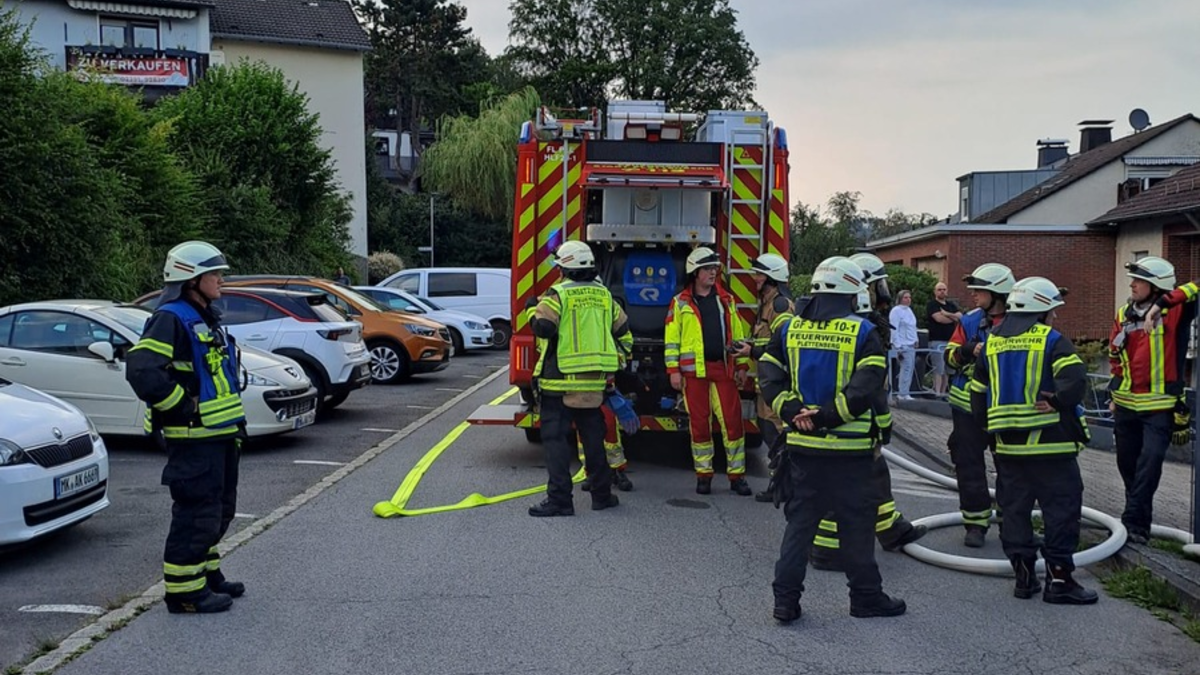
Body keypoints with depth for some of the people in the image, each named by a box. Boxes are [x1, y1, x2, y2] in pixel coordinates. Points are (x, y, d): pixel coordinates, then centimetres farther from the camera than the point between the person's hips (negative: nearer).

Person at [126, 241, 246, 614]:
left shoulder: (206, 319, 17)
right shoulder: (171, 319, -15)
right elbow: (141, 370, -27)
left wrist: (234, 421, 18)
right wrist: (182, 406, -20)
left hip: (219, 433, 10)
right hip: (192, 437, -10)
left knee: (218, 511, 18)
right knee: (196, 513, -5)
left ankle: (206, 574, 31)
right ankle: (184, 590, 3)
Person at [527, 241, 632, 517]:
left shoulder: (558, 294, -9)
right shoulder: (604, 295, 10)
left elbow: (542, 328, -16)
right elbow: (624, 332, 15)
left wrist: (535, 310, 4)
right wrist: (614, 363, 25)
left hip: (560, 381, -5)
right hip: (595, 382, 5)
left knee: (556, 438, -1)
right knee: (593, 438, 15)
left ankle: (559, 499, -4)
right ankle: (602, 495, 21)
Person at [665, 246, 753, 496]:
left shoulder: (726, 300, 12)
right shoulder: (680, 303, 4)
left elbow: (738, 335, 13)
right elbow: (672, 339, 2)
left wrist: (742, 366, 9)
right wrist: (673, 370, -5)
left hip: (723, 368, 2)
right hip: (694, 370, -2)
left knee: (732, 421, -1)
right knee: (699, 423, 3)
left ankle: (737, 475, 7)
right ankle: (703, 474, 14)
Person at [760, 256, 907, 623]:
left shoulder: (789, 329, 4)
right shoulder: (862, 333, -8)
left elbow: (770, 379, -1)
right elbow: (865, 389, -19)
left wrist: (795, 412, -8)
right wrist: (826, 416, -17)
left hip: (802, 444, 4)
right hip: (849, 448, -4)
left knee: (800, 520, 11)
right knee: (856, 523, 9)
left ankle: (786, 599, 10)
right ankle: (866, 596, 22)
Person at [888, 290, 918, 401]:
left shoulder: (909, 310, 17)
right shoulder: (896, 311, -8)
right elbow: (894, 330, -13)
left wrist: (915, 341, 15)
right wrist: (898, 347, -16)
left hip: (911, 345, 8)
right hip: (903, 345, -8)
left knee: (909, 369, 5)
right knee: (906, 368, -11)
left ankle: (903, 393, 10)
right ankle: (903, 394, -6)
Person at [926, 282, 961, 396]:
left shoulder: (951, 305, 21)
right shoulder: (932, 305, 1)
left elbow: (960, 316, 6)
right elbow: (939, 318, -14)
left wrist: (947, 314, -9)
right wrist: (954, 318, 2)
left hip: (950, 341, 6)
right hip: (937, 341, -6)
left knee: (948, 370, 5)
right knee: (939, 369, -10)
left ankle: (943, 393, 10)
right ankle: (937, 393, -10)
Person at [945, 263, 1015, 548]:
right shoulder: (970, 321, 3)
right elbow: (950, 355, 1)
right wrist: (966, 351, -20)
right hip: (968, 405, 2)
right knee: (969, 466, 4)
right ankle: (976, 523, 14)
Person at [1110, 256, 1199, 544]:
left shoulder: (1175, 312, -9)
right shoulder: (1123, 314, 6)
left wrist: (1161, 304, -32)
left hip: (1160, 405, -5)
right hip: (1126, 404, 5)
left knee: (1150, 461, -15)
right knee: (1127, 463, 12)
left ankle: (1134, 521, -10)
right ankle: (1139, 515, 29)